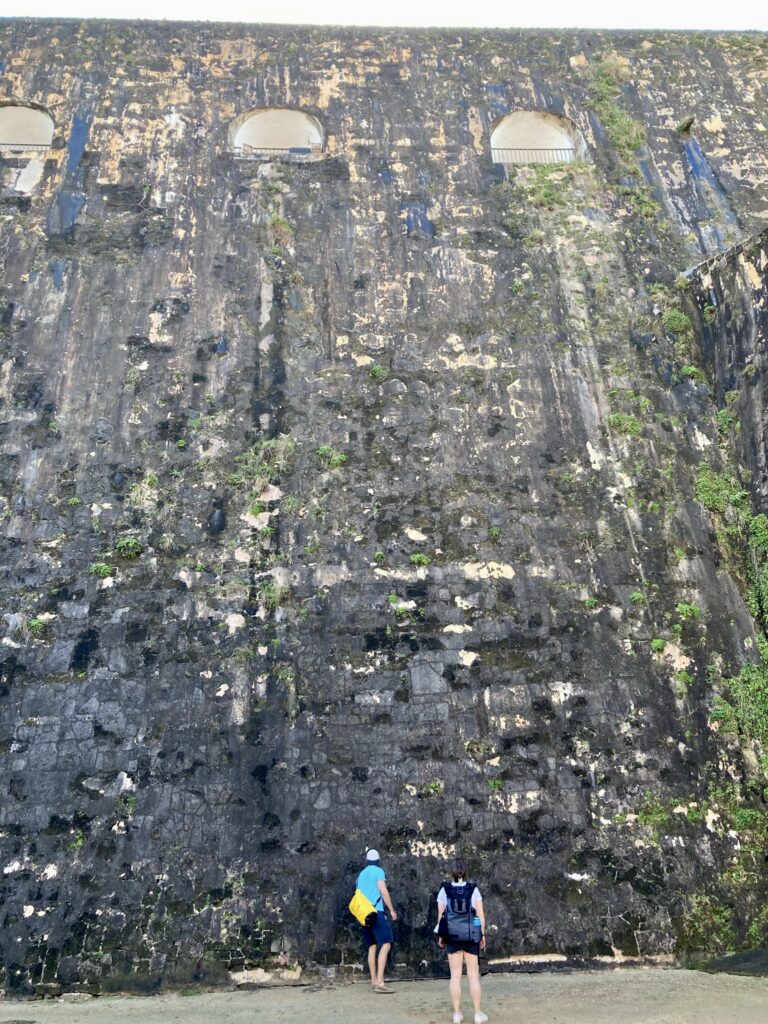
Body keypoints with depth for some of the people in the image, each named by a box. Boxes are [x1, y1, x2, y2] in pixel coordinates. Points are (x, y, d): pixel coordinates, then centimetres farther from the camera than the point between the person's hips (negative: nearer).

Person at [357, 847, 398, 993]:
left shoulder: (361, 874, 18)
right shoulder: (378, 871, -1)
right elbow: (383, 891, -9)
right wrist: (392, 910, -4)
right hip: (376, 912, -7)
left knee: (372, 946, 13)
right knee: (386, 944, -12)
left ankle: (374, 980, 12)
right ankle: (380, 982, -22)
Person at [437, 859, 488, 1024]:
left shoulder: (444, 891, -3)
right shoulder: (473, 890, -4)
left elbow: (440, 916, -3)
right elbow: (480, 915, -3)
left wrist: (441, 936, 5)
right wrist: (482, 934, 6)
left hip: (452, 936, 0)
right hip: (471, 936, 0)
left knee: (455, 976, 7)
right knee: (473, 975, 8)